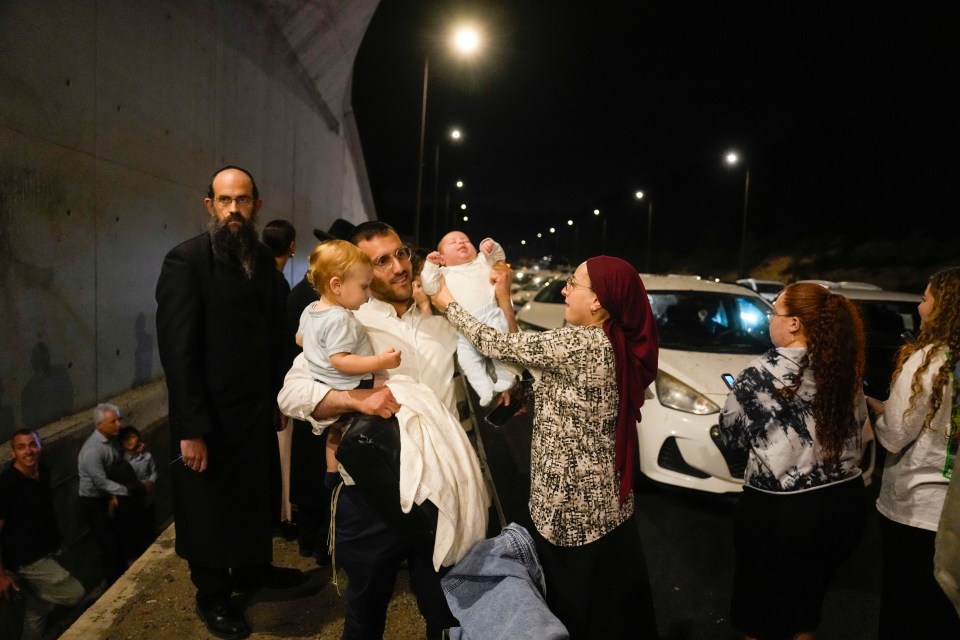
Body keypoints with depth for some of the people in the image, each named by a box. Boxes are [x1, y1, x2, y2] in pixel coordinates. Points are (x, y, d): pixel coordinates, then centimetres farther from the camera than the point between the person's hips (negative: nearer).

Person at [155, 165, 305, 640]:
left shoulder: (263, 260, 5)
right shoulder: (185, 261, -14)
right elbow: (178, 350, -18)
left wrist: (277, 398, 5)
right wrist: (191, 429, -20)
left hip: (257, 409, 6)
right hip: (210, 418, -6)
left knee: (254, 495, 20)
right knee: (210, 507, 13)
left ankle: (252, 567, 44)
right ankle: (212, 595, 34)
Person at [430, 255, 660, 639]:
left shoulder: (577, 344, -23)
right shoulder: (617, 345, 2)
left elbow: (499, 347, -12)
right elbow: (523, 349, 8)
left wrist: (449, 306, 0)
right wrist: (505, 304, 8)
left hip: (573, 503, -8)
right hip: (607, 501, 8)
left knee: (572, 606, 13)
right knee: (614, 605, 22)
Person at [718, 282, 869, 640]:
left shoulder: (760, 375, -17)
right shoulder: (846, 369, -2)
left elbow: (730, 439, -6)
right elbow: (856, 425, 12)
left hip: (779, 509, -5)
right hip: (845, 503, 6)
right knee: (808, 598, 26)